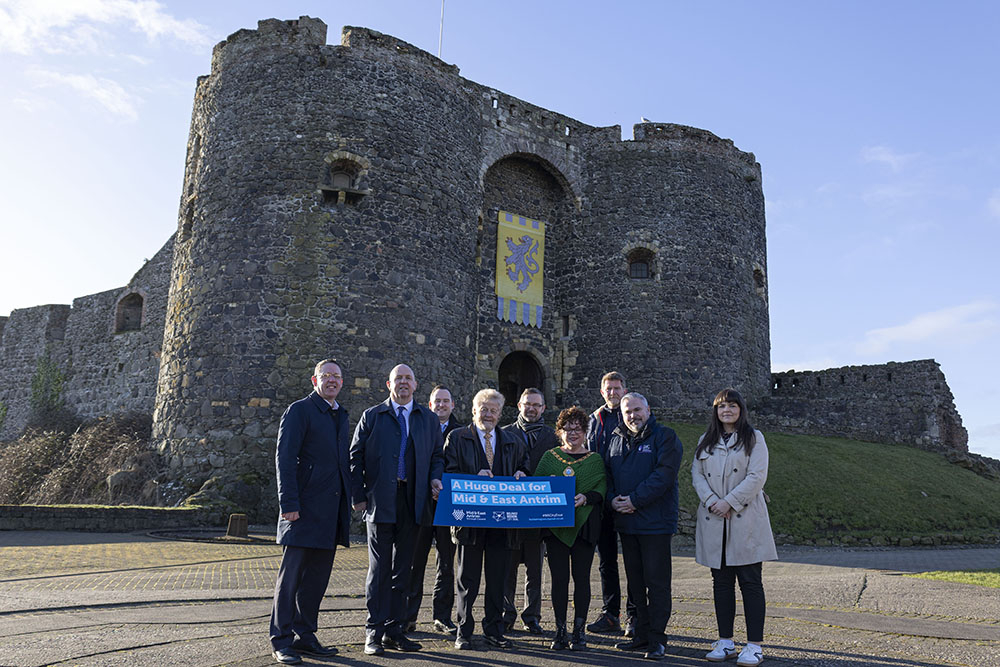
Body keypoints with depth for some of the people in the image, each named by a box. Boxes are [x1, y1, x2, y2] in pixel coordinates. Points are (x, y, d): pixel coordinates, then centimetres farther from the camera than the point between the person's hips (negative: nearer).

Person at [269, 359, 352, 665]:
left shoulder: (341, 415, 18)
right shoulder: (299, 410, -5)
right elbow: (284, 459, -11)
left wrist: (350, 497, 13)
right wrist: (289, 503, -17)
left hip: (331, 508, 7)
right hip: (305, 507, -7)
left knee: (317, 575, 11)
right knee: (290, 574, -1)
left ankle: (304, 635, 21)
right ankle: (281, 640, 9)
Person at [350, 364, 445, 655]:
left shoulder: (428, 419, 13)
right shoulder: (371, 416, 6)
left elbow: (437, 455, 16)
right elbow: (356, 457, 4)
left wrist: (435, 478, -4)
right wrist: (358, 496, -4)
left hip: (412, 502, 3)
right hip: (380, 502, -3)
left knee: (402, 569, 9)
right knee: (379, 568, -2)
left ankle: (395, 630, 18)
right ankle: (374, 633, 7)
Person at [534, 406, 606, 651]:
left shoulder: (595, 460, 9)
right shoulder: (549, 457, 11)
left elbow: (602, 490, 1)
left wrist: (585, 498, -17)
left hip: (584, 525, -1)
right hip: (555, 525, 1)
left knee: (581, 577, 2)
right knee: (559, 577, 1)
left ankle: (579, 631, 11)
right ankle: (560, 631, 11)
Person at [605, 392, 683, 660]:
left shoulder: (665, 437, -5)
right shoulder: (616, 440, 14)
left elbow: (664, 474, -15)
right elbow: (607, 474, 16)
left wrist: (635, 500, -18)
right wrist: (612, 499, -4)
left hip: (655, 521, -6)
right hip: (625, 521, 6)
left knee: (656, 582, -3)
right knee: (635, 582, 13)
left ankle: (656, 638, 6)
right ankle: (642, 635, 24)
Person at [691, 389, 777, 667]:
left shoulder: (754, 438, 1)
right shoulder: (706, 441, 14)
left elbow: (757, 477, -8)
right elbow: (697, 474, 7)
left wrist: (729, 502, -14)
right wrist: (711, 501, -10)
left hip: (745, 519, -4)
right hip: (713, 520, 4)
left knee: (750, 581, -2)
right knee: (721, 582, 9)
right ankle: (725, 641, 17)